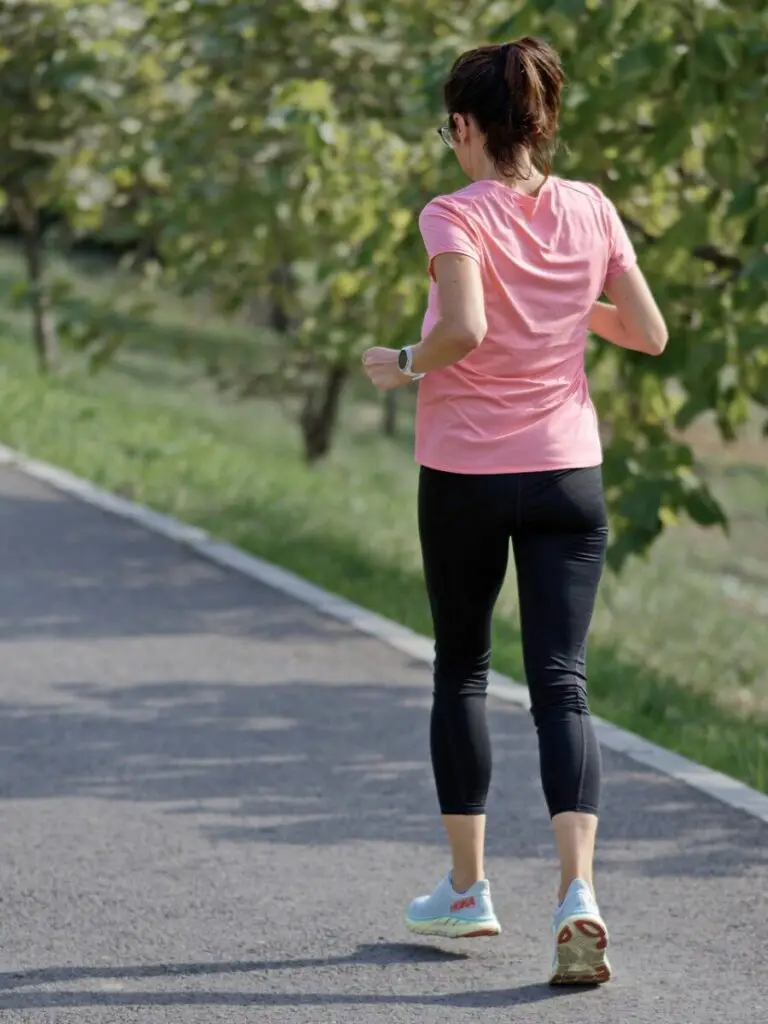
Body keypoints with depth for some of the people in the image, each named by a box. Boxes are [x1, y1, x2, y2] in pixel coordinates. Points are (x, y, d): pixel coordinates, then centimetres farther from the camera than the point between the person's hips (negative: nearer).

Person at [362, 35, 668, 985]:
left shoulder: (456, 217, -12)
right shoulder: (591, 211, 1)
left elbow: (465, 329, -28)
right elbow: (650, 333, 5)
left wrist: (404, 365, -10)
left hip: (464, 477, -2)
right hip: (568, 476, 2)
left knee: (460, 672, 17)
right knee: (561, 683, -1)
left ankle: (466, 888, 25)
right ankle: (577, 891, -20)